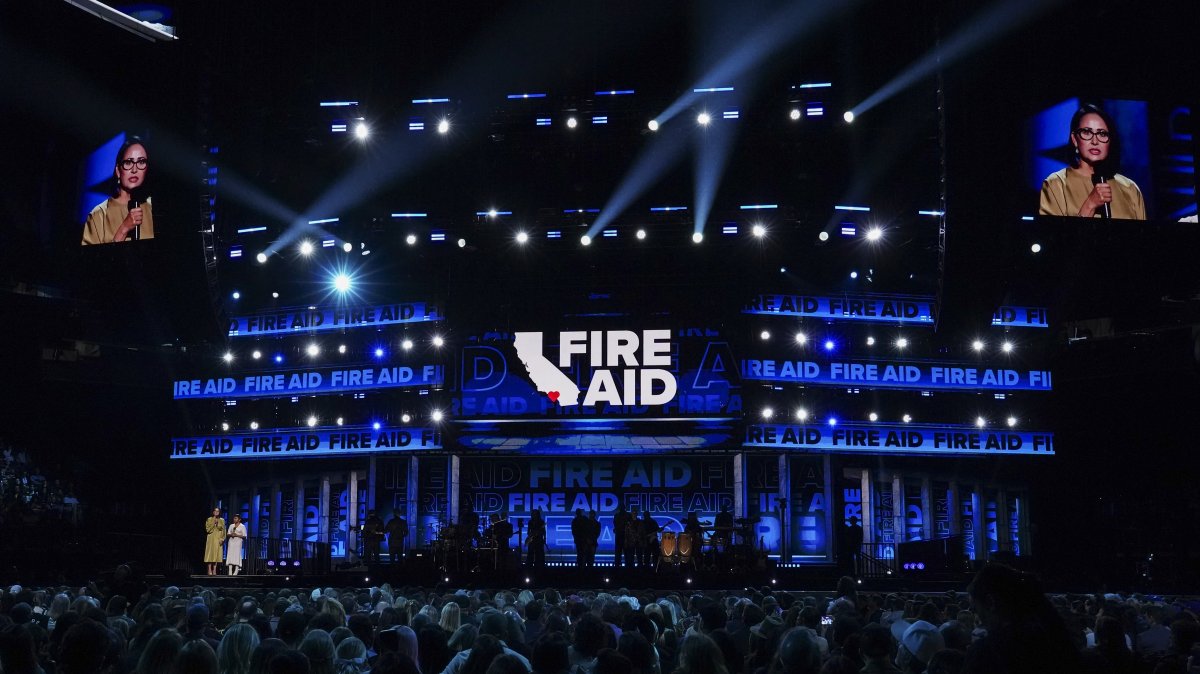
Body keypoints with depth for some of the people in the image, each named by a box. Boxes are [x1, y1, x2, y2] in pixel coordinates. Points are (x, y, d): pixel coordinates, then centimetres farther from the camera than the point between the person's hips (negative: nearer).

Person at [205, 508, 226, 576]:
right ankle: (210, 570, -4)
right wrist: (213, 523, -12)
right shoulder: (209, 520, 4)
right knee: (210, 554, -6)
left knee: (216, 554, -2)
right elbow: (208, 529, -5)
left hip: (218, 539, 2)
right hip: (211, 539, -2)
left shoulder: (222, 520, 9)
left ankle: (214, 570, -1)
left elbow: (223, 531, 6)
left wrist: (222, 539, -6)